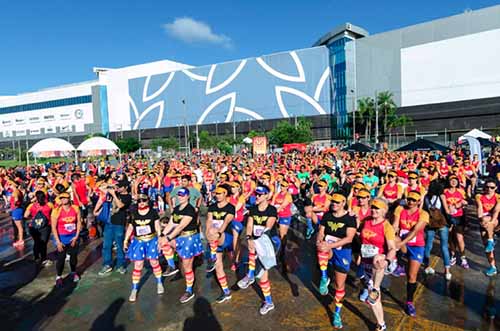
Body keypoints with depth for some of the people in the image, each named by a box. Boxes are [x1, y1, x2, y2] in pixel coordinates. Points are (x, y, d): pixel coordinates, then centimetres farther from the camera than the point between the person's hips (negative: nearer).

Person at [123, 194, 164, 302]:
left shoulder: (153, 212, -6)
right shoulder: (133, 213, 0)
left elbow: (157, 227, -3)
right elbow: (130, 227, 7)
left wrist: (160, 240, -5)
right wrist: (125, 240, 5)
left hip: (152, 241, -1)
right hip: (138, 242, 1)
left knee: (154, 262, 9)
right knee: (138, 266, 2)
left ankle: (159, 283, 31)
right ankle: (134, 290, 16)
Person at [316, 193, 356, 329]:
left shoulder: (350, 218, -10)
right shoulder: (327, 215, 1)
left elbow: (349, 238, -19)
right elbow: (321, 232, 0)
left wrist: (330, 246, -28)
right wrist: (319, 242, -23)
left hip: (343, 252, -2)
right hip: (327, 249, 2)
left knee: (340, 284, 5)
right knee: (322, 250, -37)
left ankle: (337, 313, 27)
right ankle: (324, 278, -15)